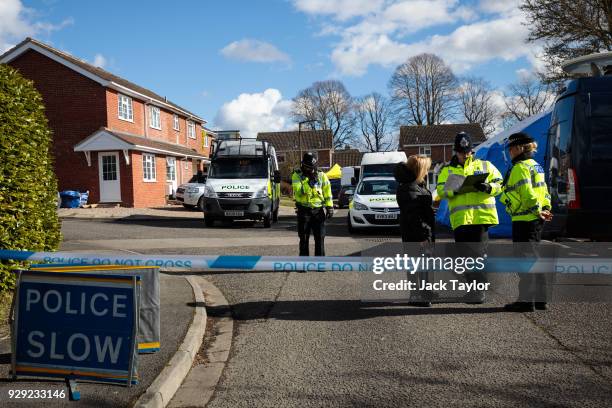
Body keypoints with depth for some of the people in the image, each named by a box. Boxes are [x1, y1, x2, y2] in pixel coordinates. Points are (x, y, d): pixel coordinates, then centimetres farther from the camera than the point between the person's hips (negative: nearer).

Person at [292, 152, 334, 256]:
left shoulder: (321, 176, 4)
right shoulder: (297, 175, -3)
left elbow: (327, 193, 8)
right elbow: (298, 191, -18)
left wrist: (330, 207, 4)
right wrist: (308, 183, -27)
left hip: (318, 210, 1)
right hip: (303, 210, -1)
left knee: (320, 237, 4)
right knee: (304, 238, 6)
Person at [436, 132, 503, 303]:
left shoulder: (485, 165, 13)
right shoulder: (447, 170, 14)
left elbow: (500, 184, 9)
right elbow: (441, 191, 2)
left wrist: (488, 187, -12)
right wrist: (454, 190, -18)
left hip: (482, 216, -2)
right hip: (460, 218, 2)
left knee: (478, 252, -4)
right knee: (464, 255, 6)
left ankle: (478, 289, 5)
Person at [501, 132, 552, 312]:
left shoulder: (520, 167, -13)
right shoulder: (536, 166, 18)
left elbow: (528, 194, -21)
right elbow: (544, 191, 17)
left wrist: (538, 211, -12)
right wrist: (545, 209, 6)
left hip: (524, 220, -10)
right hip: (535, 221, 10)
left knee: (525, 257, -4)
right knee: (533, 256, 16)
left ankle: (526, 300, 1)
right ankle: (540, 299, 22)